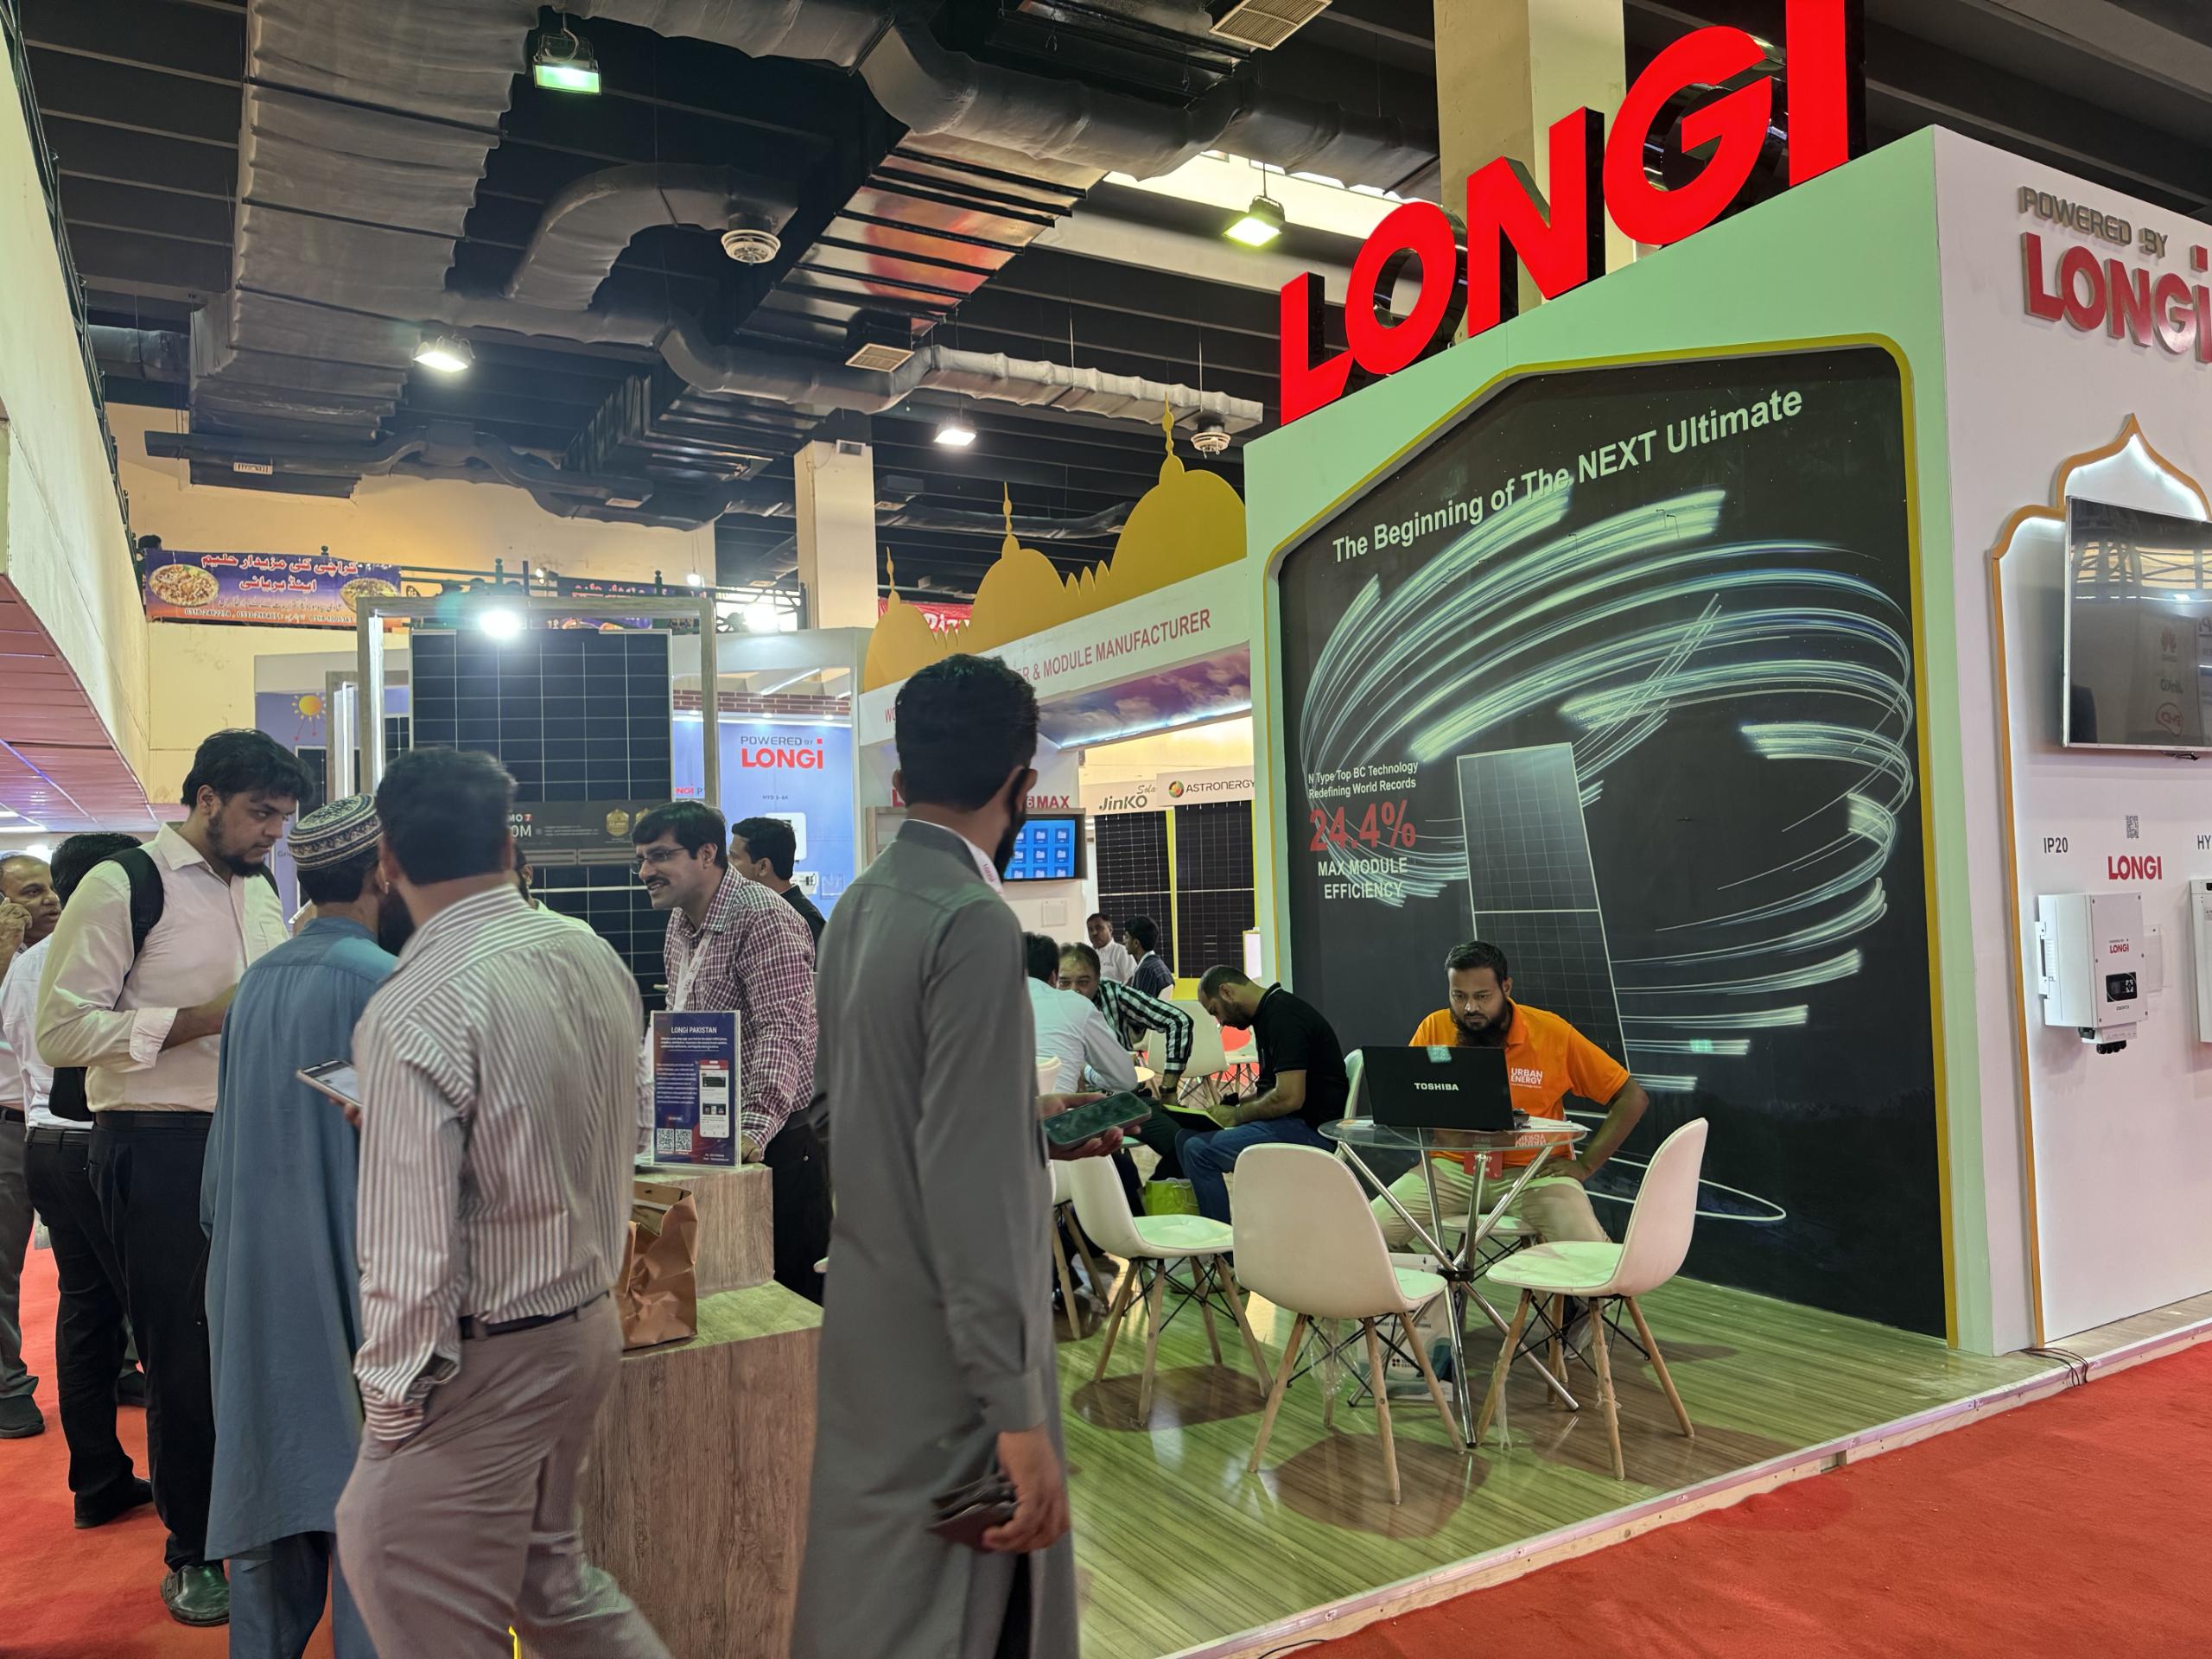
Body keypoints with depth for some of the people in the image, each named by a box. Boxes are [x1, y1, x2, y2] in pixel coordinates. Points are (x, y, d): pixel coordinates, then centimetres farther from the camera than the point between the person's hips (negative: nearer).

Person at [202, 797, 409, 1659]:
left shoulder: (258, 980, 7)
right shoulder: (382, 981, -17)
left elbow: (230, 1138, 14)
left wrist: (233, 1242, 22)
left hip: (251, 1281, 8)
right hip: (346, 1278, -8)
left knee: (274, 1484, 17)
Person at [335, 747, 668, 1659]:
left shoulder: (413, 1015, -22)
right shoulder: (597, 958, -1)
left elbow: (410, 1253, -22)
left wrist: (391, 1405, -7)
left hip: (484, 1357, -7)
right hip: (589, 1321, 7)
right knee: (553, 1577, 25)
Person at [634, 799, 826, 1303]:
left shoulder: (764, 918, -18)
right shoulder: (680, 924, 12)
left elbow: (782, 1033, -27)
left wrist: (752, 1131, -36)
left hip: (774, 1143, -9)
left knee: (793, 1287, 0)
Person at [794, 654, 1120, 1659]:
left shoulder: (859, 907, 5)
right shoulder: (974, 924, -21)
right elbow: (970, 1186, -25)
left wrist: (1031, 1125, 22)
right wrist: (1016, 1412, -21)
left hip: (869, 1328, 8)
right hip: (950, 1355, -8)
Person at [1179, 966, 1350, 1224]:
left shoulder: (1283, 1017, -16)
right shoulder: (1271, 1013, 16)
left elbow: (1289, 1097, -23)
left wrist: (1237, 1114, -9)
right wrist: (1237, 1105, 8)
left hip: (1310, 1129, -11)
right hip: (1292, 1124, 11)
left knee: (1199, 1150, -20)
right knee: (1188, 1139, 7)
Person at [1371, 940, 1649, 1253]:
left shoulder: (1552, 1032, -5)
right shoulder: (1435, 1029, 0)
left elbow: (1632, 1097, 1)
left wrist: (1585, 1165, -4)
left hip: (1534, 1171, -2)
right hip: (1452, 1168, 2)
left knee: (1588, 1250, -31)